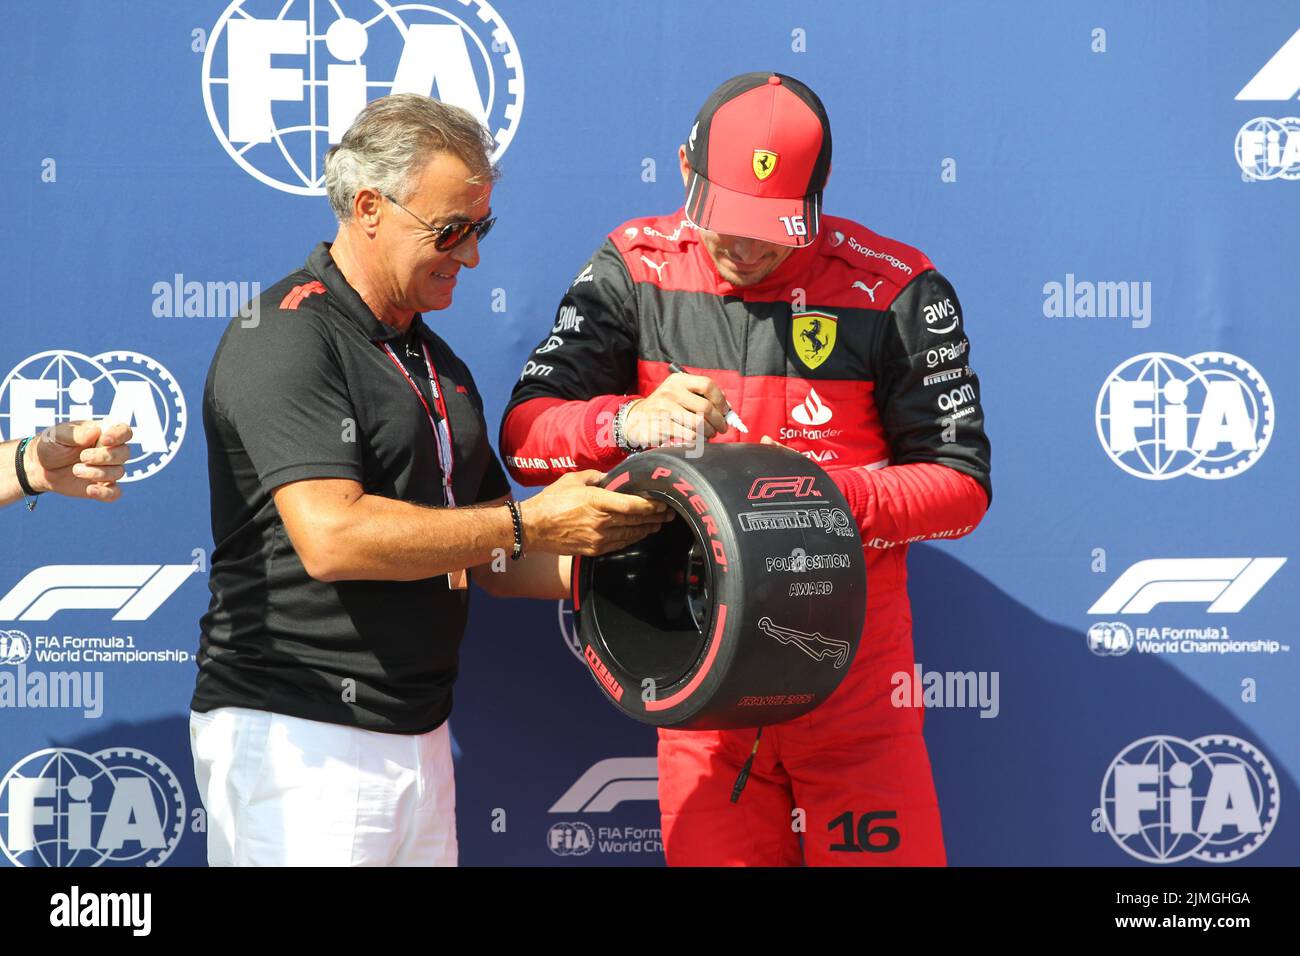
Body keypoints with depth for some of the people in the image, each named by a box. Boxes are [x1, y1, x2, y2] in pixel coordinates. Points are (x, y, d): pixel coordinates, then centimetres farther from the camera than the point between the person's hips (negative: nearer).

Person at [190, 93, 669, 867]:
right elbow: (332, 537, -24)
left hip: (418, 736, 8)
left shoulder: (435, 361, 18)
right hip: (301, 740, -8)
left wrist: (601, 565, 3)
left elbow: (475, 553, 21)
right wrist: (529, 525, -19)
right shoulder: (286, 339, -11)